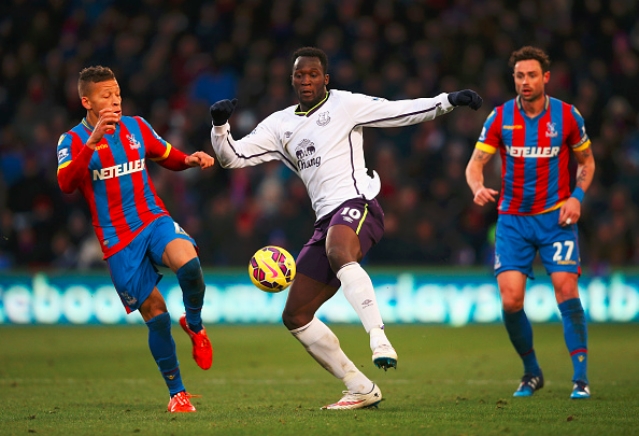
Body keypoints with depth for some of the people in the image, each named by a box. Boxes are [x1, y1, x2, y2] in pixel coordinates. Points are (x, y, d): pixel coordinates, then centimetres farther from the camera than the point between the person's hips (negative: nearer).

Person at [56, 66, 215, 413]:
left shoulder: (137, 127, 8)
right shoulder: (72, 141, -2)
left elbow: (168, 157, 24)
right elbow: (66, 184, -21)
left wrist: (190, 160, 0)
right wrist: (93, 141, -33)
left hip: (154, 221, 2)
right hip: (118, 240, -2)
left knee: (187, 263, -31)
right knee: (155, 315, -4)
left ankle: (194, 325, -1)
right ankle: (176, 393, 13)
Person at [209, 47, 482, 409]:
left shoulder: (345, 104, 4)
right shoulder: (280, 125, 18)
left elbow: (402, 111, 2)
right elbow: (233, 157, 16)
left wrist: (450, 101, -9)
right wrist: (220, 125, -3)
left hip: (356, 204, -7)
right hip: (327, 220, 7)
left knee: (339, 254, -42)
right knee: (295, 317, 3)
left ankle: (380, 340, -50)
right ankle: (361, 390, 8)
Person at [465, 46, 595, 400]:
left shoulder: (567, 116, -2)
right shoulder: (500, 118, -2)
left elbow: (586, 161, 10)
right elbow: (476, 162, -1)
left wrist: (577, 196, -7)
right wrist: (478, 188, -24)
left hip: (556, 217, -1)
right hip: (513, 219, 1)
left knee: (566, 288, -15)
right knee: (510, 300, -9)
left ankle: (581, 377, -10)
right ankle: (532, 373, 12)